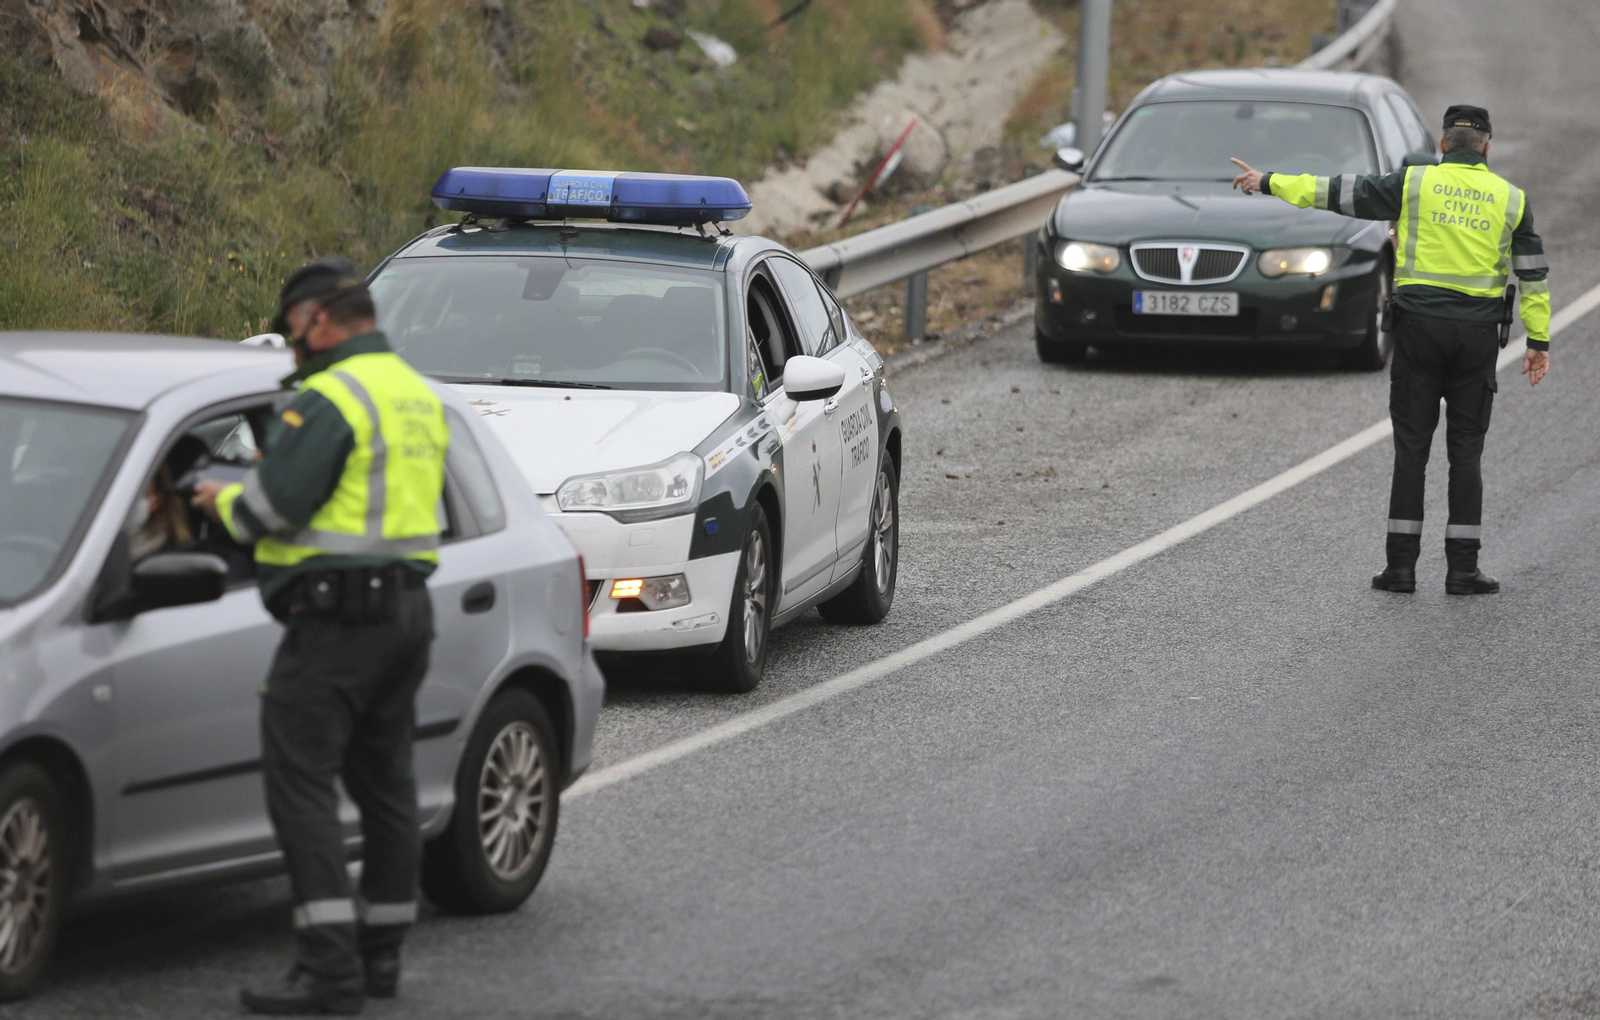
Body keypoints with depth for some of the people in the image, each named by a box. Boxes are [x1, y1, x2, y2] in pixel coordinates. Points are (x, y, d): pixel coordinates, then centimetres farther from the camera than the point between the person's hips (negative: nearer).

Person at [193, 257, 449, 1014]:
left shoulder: (331, 398, -14)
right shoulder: (417, 396, 16)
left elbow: (276, 502, -20)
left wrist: (225, 502, 1)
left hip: (338, 616, -10)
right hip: (407, 608, 10)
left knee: (301, 781, -9)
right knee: (384, 781, 16)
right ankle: (381, 950, 22)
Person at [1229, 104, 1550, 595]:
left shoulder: (1415, 183, -1)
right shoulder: (1510, 198, 5)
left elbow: (1342, 192, -1)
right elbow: (1534, 273, 6)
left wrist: (1270, 183, 7)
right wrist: (1539, 340, 12)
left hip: (1419, 325, -1)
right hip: (1478, 333, 1)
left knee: (1411, 448, 4)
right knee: (1466, 451, 5)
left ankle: (1401, 564, 1)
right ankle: (1462, 567, 1)